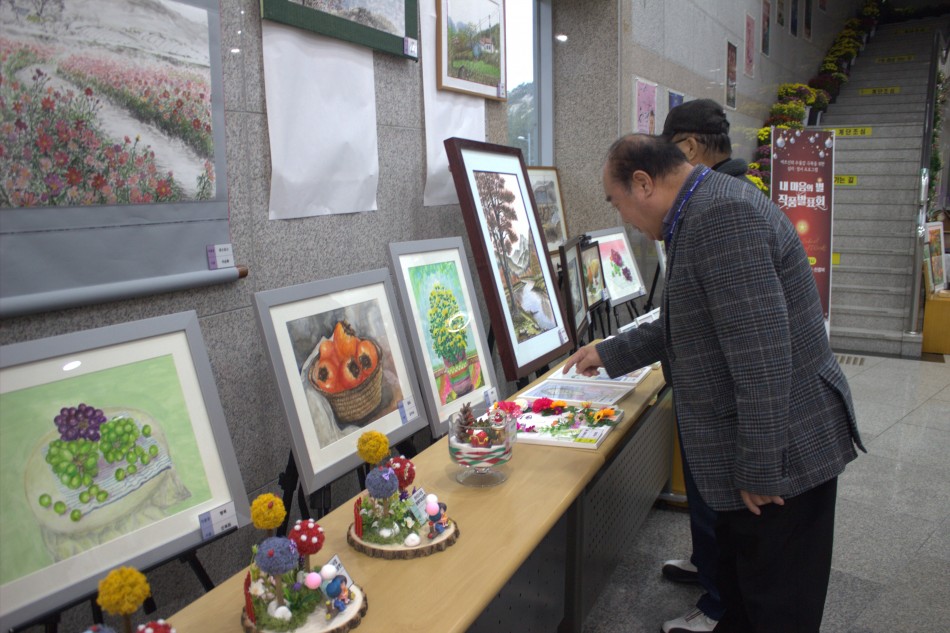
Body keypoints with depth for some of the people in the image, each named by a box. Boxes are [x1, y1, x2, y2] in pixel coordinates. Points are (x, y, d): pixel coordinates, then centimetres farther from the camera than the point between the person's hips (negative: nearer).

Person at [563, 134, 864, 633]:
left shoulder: (722, 215, -23)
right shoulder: (706, 210, 11)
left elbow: (762, 355, -28)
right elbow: (688, 325, 22)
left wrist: (759, 471, -23)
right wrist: (610, 354, 26)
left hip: (783, 453, -10)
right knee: (739, 593, 26)